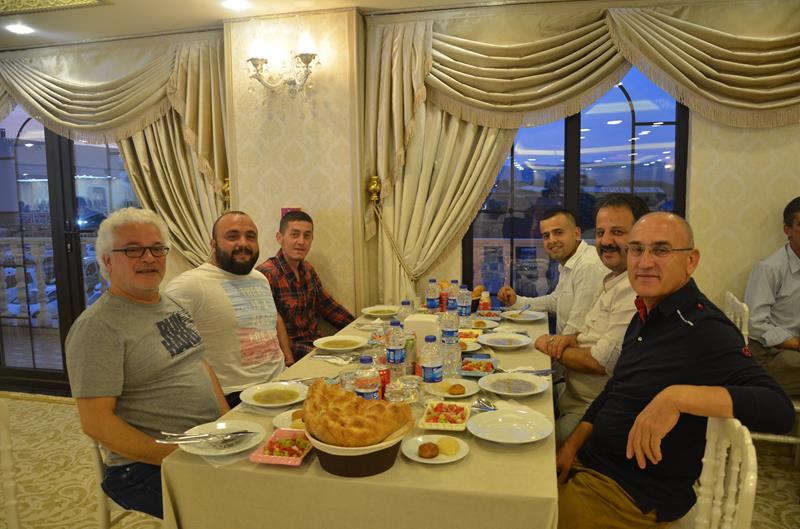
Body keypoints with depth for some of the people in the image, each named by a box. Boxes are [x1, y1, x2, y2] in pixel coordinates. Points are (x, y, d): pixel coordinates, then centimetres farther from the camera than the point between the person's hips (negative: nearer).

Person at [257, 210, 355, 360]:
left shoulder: (307, 269, 8)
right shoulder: (267, 275, -17)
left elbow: (328, 305, 19)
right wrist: (309, 353, -26)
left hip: (316, 346, 8)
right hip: (291, 359, -8)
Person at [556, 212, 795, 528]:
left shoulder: (704, 330, -21)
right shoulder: (646, 317, 6)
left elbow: (780, 410, -32)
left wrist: (677, 397, -43)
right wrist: (572, 445, 6)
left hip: (639, 497, -7)